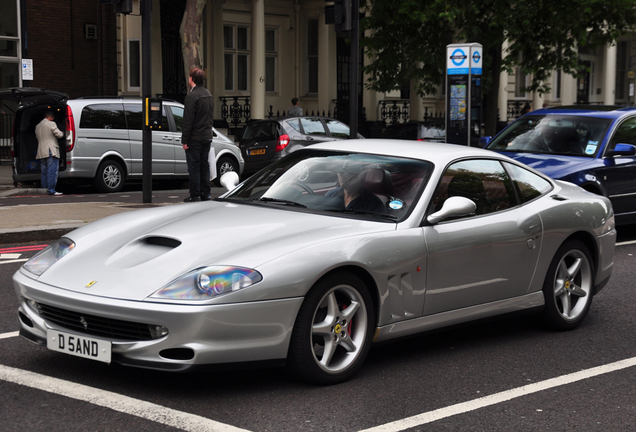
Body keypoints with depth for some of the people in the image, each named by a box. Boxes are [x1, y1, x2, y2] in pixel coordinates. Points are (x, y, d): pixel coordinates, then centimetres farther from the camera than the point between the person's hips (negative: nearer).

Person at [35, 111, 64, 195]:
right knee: (52, 171, -8)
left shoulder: (37, 126, 18)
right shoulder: (51, 124, -6)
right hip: (51, 152, -8)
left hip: (41, 152, 8)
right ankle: (51, 190, -13)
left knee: (44, 172, 11)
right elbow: (59, 134, -10)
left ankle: (44, 189, 11)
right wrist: (62, 133, 11)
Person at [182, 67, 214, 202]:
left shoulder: (192, 96, -15)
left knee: (193, 166, -3)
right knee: (204, 165, 12)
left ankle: (195, 195, -2)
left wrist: (185, 140, -15)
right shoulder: (209, 95, 12)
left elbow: (188, 120, -17)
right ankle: (205, 194, 15)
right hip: (207, 136, 8)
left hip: (194, 138, -8)